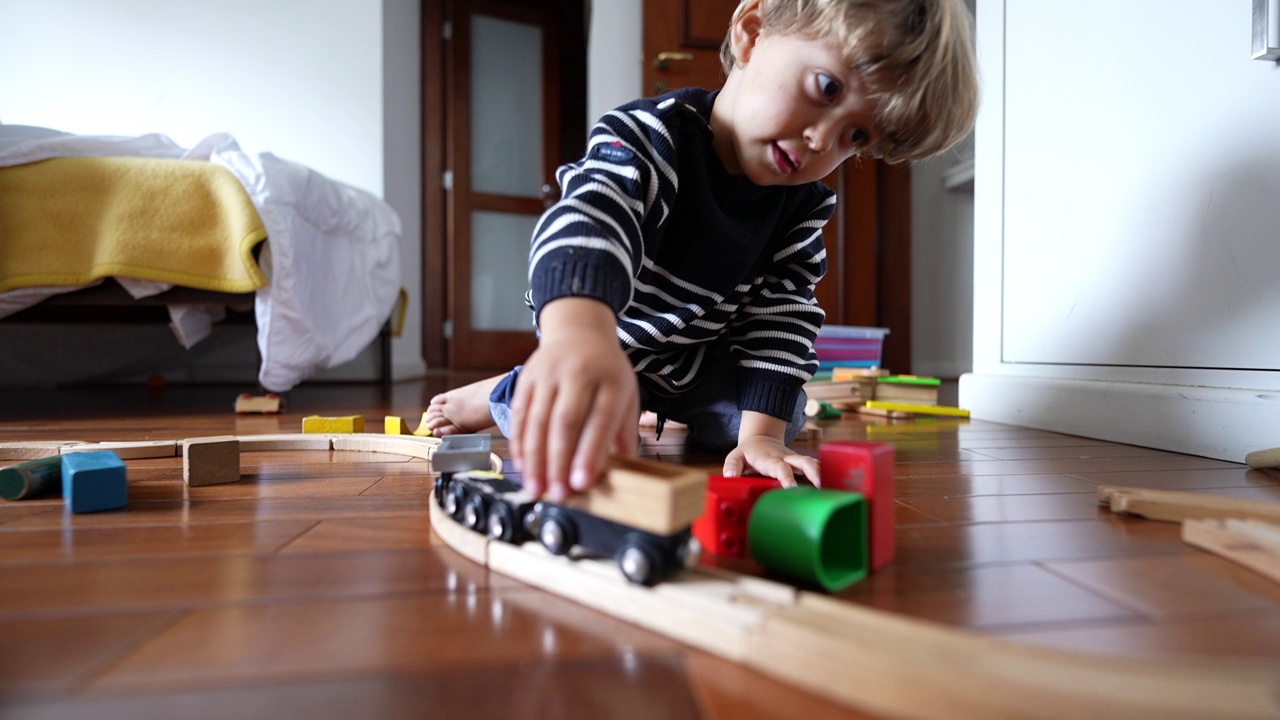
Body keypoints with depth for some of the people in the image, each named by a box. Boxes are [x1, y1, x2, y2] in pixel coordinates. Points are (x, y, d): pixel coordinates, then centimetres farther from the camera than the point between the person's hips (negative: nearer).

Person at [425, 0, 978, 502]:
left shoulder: (806, 202, -16)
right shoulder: (651, 137, -35)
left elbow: (782, 312, -17)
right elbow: (588, 222, -56)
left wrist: (761, 431, -30)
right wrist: (580, 337, -78)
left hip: (701, 357, 5)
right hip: (604, 342, -4)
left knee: (785, 417, -7)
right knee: (572, 441, -22)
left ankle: (679, 414, 21)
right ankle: (500, 396, 13)